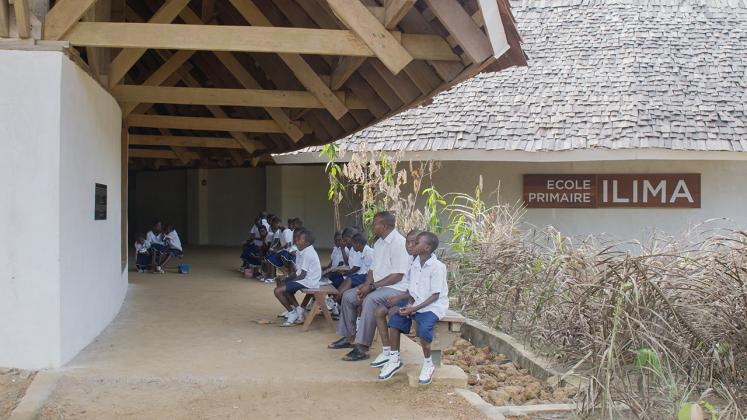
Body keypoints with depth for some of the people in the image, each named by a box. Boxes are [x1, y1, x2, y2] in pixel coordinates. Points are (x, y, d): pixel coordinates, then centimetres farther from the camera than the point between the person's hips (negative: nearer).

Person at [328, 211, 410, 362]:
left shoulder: (399, 243, -18)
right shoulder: (379, 243, 13)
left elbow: (398, 276, -22)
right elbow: (373, 268, 15)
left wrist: (372, 286, -20)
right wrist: (366, 285, -4)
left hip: (396, 288, -10)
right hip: (376, 285, 10)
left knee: (370, 300, -33)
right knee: (348, 296, 3)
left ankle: (362, 348, -31)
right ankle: (349, 337, 14)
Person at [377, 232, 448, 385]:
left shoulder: (437, 267, -17)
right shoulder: (415, 264, 5)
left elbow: (435, 296, -18)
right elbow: (411, 290, 9)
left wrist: (415, 308, -24)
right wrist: (408, 303, -12)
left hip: (433, 306, -7)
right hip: (416, 304, 7)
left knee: (424, 328, -31)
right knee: (394, 319, -9)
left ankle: (428, 364, -6)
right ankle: (395, 359, 4)